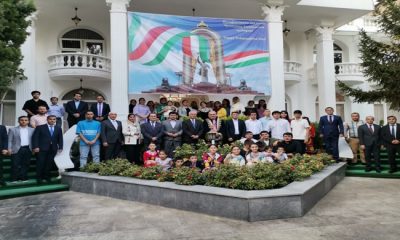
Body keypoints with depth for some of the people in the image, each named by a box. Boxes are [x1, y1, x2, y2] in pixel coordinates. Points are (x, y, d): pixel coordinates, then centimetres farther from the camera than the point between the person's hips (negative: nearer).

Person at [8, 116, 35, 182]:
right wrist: (9, 149, -10)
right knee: (15, 165, -1)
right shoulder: (13, 129, 5)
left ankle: (23, 178, 14)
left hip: (28, 149, 2)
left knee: (25, 164, 6)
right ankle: (14, 179, 8)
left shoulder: (32, 130, 9)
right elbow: (9, 140, 1)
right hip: (16, 150, -2)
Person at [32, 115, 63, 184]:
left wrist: (60, 148, 3)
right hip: (42, 149, -3)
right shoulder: (40, 127, 3)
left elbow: (60, 139, 12)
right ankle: (39, 177, 9)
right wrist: (35, 147, -11)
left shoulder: (58, 128, 13)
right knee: (40, 163, -1)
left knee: (49, 164, 3)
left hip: (53, 149, 3)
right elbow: (35, 137, -2)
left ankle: (46, 177, 14)